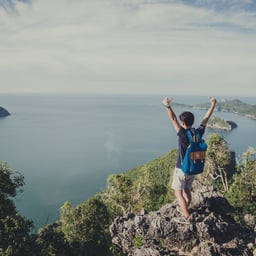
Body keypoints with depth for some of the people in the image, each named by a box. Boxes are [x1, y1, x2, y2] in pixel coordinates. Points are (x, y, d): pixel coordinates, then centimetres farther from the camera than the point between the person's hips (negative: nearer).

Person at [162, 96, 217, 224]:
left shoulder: (183, 135, -23)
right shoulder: (198, 133, -7)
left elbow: (174, 120, -34)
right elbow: (206, 118, 5)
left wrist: (168, 106, -45)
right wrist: (213, 104, 16)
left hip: (181, 169, -6)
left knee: (178, 193, 5)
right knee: (187, 191, 22)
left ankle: (186, 217, 6)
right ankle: (185, 209, 39)